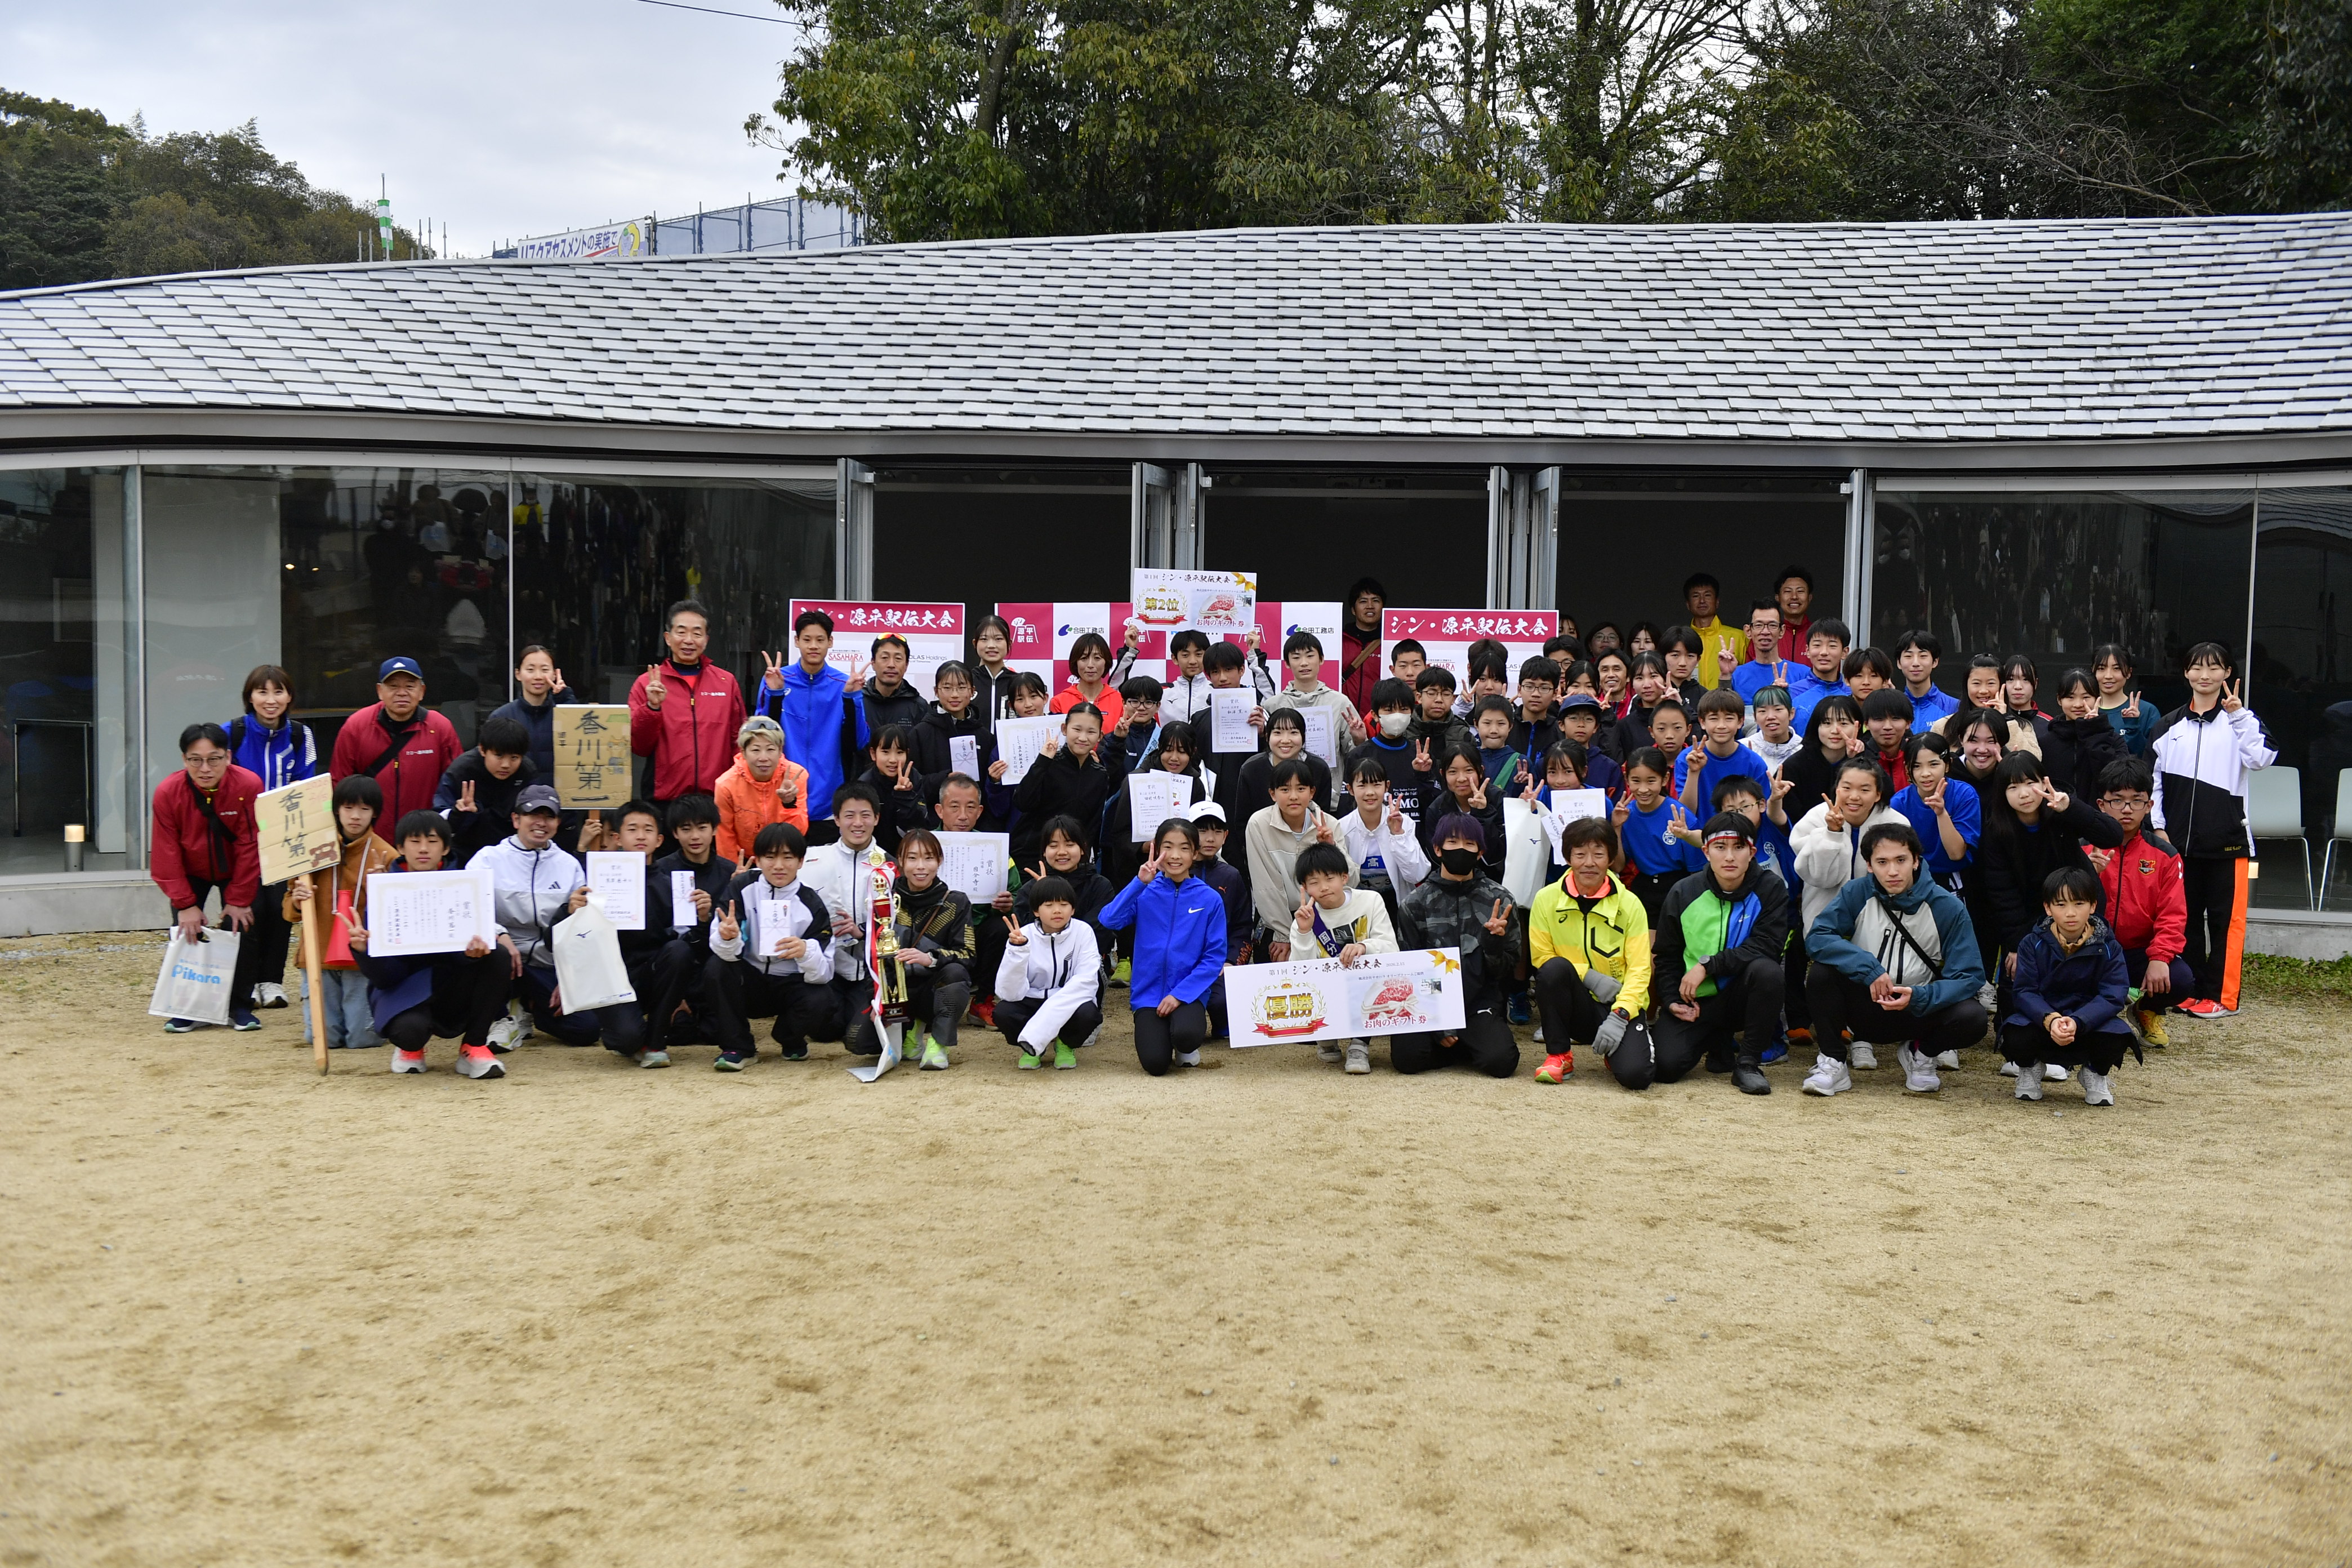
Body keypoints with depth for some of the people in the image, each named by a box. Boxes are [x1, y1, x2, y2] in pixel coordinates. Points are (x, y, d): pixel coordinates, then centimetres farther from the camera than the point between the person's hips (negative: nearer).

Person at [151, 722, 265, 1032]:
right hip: (190, 874, 1)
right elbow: (166, 855, -18)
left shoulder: (249, 786, -29)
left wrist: (239, 900, -17)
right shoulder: (167, 793, -25)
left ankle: (239, 1006, 3)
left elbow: (250, 847, -20)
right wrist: (185, 904, -19)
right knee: (187, 932, -10)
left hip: (236, 872, -1)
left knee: (242, 928, -10)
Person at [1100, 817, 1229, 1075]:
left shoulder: (1210, 899, -2)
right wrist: (1140, 882, -22)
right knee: (1156, 1064, -19)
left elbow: (1215, 957, -3)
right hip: (1148, 992, 1)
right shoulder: (1145, 892, 0)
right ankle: (1157, 1031, 16)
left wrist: (1180, 994, -13)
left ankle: (1187, 1045, 6)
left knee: (1186, 1035, -32)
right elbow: (1109, 920, -15)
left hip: (1190, 992, 0)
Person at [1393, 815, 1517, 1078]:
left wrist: (1494, 942, -16)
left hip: (1480, 1002, 0)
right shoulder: (1417, 902, 4)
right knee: (1406, 1058, -25)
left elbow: (1506, 970, 6)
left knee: (1501, 1061, -26)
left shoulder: (1499, 900, 5)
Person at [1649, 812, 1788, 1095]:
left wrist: (1707, 965, -22)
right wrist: (1672, 1000, -6)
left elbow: (1765, 947, -18)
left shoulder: (1770, 889, -7)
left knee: (1767, 970, -35)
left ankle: (1748, 1063, -16)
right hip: (1695, 999, 1)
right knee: (1666, 1066, -20)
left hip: (1743, 994, -1)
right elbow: (1666, 955, 9)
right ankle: (1717, 1040, 16)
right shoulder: (1684, 893, -1)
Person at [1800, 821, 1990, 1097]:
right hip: (1865, 1006, 0)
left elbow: (1968, 977, -12)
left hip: (1917, 1009, 0)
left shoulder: (1948, 907, -9)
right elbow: (1816, 938, -17)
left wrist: (1919, 997, -30)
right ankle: (1832, 1062, -8)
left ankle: (1920, 1054, 6)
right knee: (1822, 973, -28)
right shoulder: (1858, 894, -7)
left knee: (1972, 1017, -29)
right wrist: (1869, 969, -29)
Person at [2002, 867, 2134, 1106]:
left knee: (2116, 1036, -32)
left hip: (2089, 1021, 0)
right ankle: (2030, 1068, 8)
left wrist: (2077, 1022, -32)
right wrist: (2050, 1019, -34)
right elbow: (2024, 992, -12)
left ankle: (2096, 1073, 7)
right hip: (2041, 1018, 0)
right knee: (2016, 1036, -33)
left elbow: (2113, 996, -15)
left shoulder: (2108, 947, -6)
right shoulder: (2033, 944, -5)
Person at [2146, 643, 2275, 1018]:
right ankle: (2191, 990, 19)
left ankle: (2222, 996, 4)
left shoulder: (2240, 720, 4)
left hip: (2227, 838, -3)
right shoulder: (2168, 726, 10)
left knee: (2225, 917, -1)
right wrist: (2157, 826, 4)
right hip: (2179, 839, 3)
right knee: (2185, 916, 10)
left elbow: (2262, 758, -15)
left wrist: (2238, 714, -16)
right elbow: (2152, 779, 11)